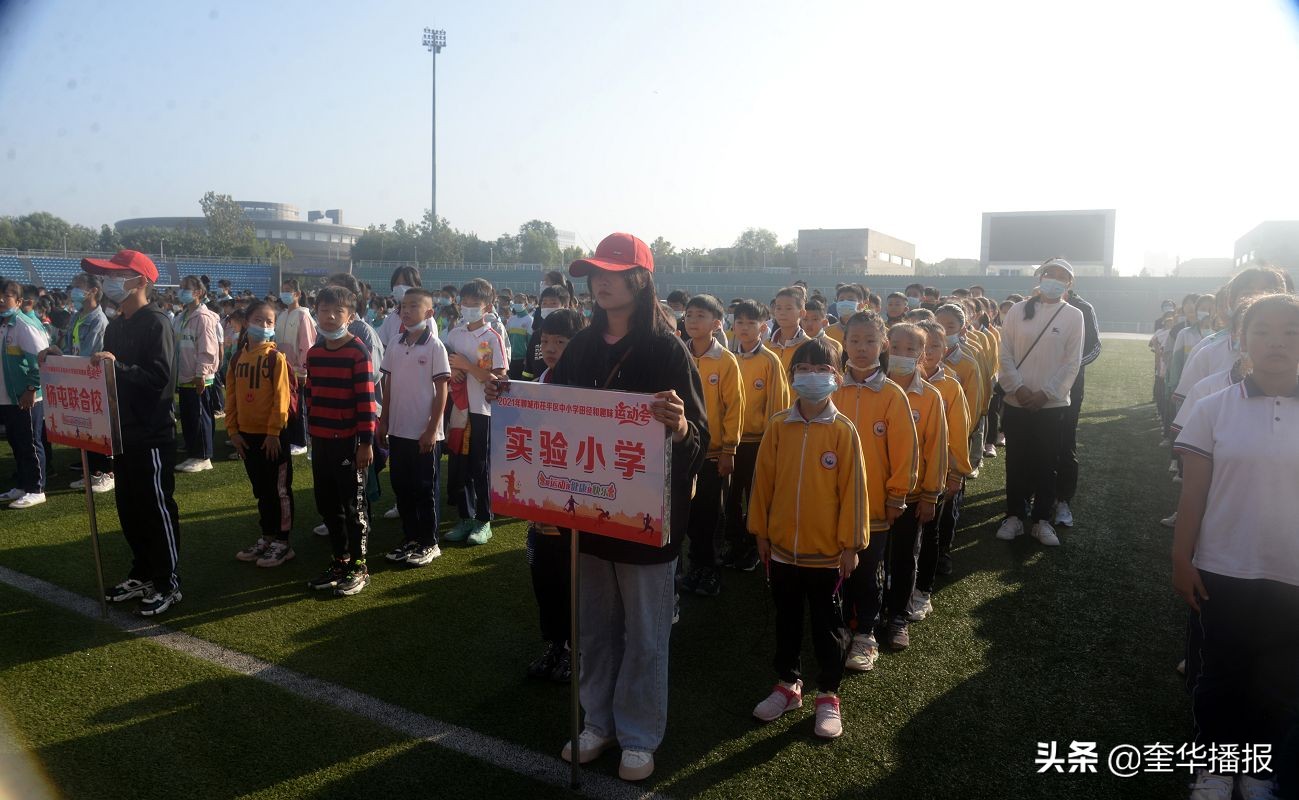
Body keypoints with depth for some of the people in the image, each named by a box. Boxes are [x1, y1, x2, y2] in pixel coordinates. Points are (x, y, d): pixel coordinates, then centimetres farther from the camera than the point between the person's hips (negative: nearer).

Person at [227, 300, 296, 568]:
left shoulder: (276, 357, -10)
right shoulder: (238, 357, 7)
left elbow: (282, 397, -13)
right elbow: (232, 395, 8)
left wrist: (273, 432, -15)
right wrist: (233, 430, 3)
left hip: (272, 434, -6)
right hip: (247, 433, 6)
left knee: (279, 489, 3)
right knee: (261, 489, 16)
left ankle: (282, 542, 12)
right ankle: (266, 537, 28)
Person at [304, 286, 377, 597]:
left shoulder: (358, 352, -11)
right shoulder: (314, 353, 10)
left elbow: (366, 399, -14)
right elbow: (311, 395, 17)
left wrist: (367, 442, -17)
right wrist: (312, 433, 17)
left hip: (348, 440, -7)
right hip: (321, 441, 7)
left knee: (353, 504, 3)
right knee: (327, 504, 13)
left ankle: (359, 567, 14)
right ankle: (340, 561, 27)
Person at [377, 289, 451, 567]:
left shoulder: (434, 346, -9)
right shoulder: (394, 344, 6)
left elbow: (441, 391, -10)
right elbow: (388, 385, 12)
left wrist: (432, 430, -13)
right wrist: (383, 421, 8)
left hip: (424, 432, -5)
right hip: (398, 429, 5)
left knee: (425, 489, 4)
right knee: (401, 487, 12)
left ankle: (429, 543, 16)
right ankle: (409, 538, 26)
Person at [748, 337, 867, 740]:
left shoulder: (844, 430, -10)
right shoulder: (778, 426, -2)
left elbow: (853, 488, -8)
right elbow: (763, 481, 2)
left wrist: (851, 543, -8)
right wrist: (760, 531, 3)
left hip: (826, 549, -3)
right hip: (782, 546, 3)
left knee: (827, 624, 12)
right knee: (786, 620, 18)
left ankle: (828, 695, 28)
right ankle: (788, 683, 36)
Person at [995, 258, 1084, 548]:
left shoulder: (1074, 316, 2)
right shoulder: (1018, 310, 4)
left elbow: (1072, 363, -2)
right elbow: (1005, 353, 1)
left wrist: (1045, 393, -11)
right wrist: (1018, 387, -11)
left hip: (1052, 404, 0)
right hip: (1017, 402, 1)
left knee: (1046, 464, 6)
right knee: (1017, 462, 7)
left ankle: (1042, 519, 18)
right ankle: (1014, 516, 19)